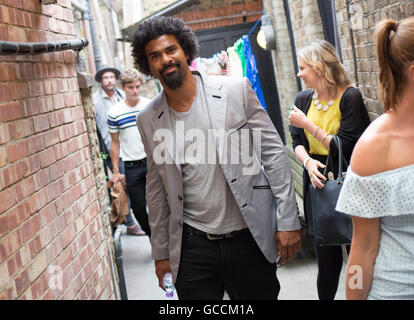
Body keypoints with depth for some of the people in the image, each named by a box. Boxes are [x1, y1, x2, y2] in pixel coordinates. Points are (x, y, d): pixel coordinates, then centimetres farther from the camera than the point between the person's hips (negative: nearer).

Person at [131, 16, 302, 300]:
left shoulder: (236, 90, -5)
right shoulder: (148, 119, 2)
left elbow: (273, 152, -3)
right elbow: (157, 189, 10)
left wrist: (288, 221, -6)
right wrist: (161, 252, 12)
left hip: (250, 236, -1)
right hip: (192, 246, 2)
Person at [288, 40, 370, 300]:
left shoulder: (350, 97, -11)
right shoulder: (303, 99, 7)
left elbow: (345, 148, -16)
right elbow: (297, 142, 11)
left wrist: (308, 125, -13)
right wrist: (308, 161, -11)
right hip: (318, 183, 4)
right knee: (326, 258, 8)